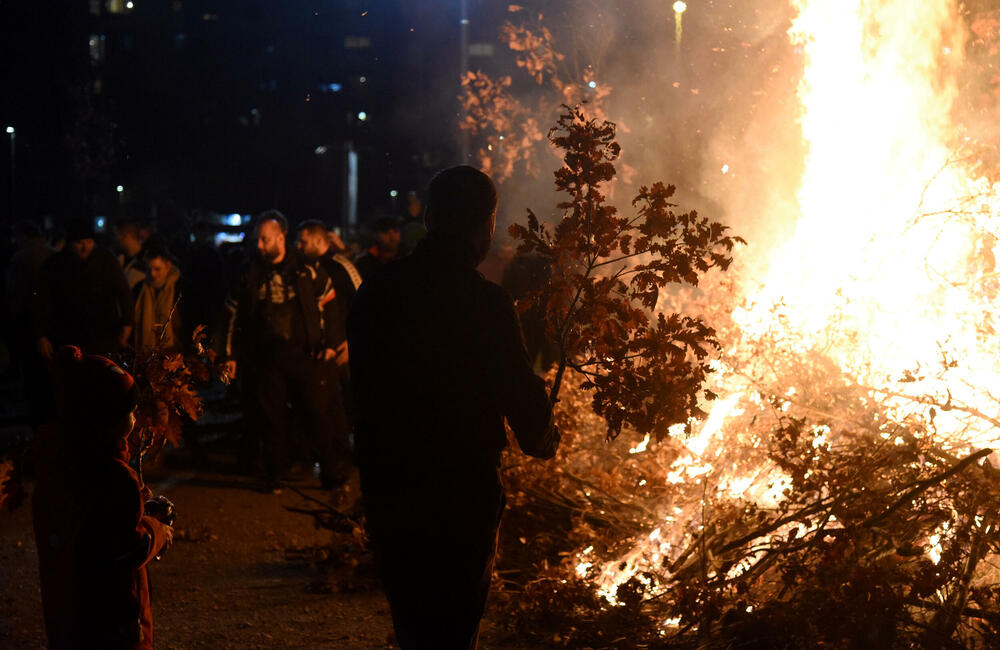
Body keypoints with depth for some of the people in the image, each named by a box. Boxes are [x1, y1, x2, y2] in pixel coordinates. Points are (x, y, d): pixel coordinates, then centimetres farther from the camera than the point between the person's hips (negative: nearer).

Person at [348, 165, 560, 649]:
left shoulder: (375, 292, 0)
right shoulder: (487, 305, -17)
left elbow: (363, 382, 8)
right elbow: (520, 395, -12)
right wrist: (543, 440, 9)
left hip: (386, 493, 5)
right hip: (461, 495, -5)